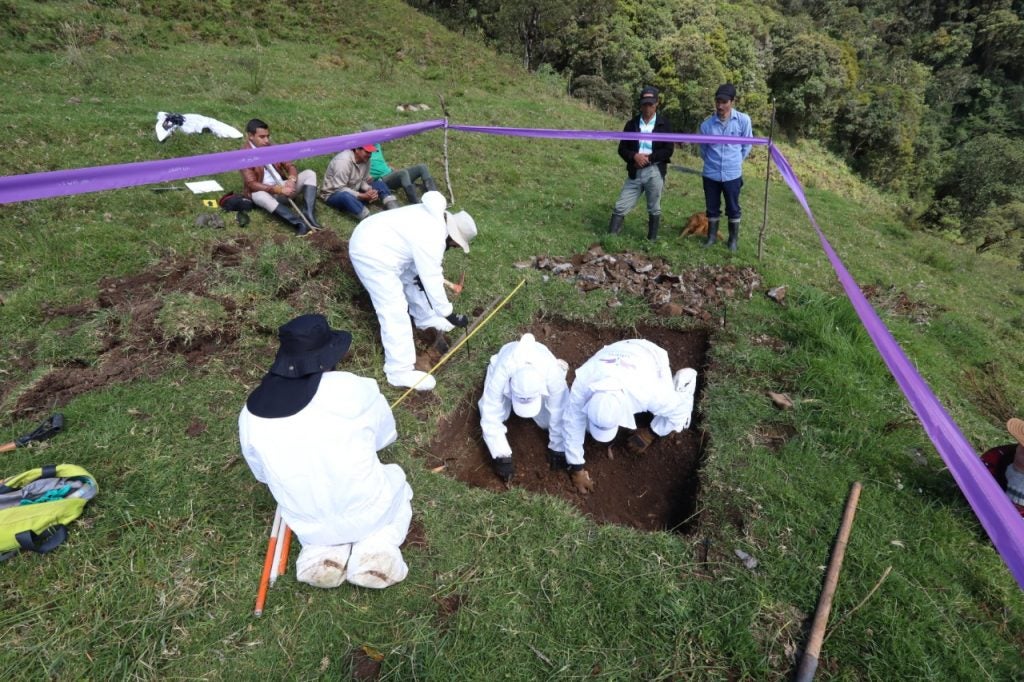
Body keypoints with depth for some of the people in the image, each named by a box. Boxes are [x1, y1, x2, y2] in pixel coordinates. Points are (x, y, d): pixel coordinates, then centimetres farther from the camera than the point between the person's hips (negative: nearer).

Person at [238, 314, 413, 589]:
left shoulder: (250, 415, -10)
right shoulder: (354, 388, -22)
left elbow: (262, 474, 7)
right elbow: (386, 436, -4)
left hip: (309, 527, 4)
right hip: (368, 514, -4)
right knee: (396, 480, 29)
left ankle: (321, 552, 9)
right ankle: (377, 547, 4)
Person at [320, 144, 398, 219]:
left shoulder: (365, 159, -5)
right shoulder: (343, 161, -28)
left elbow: (363, 180, 3)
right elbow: (339, 189, -29)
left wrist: (370, 190, -20)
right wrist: (362, 196, -33)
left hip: (354, 193, 8)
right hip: (334, 195, -8)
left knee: (379, 184, -6)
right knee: (345, 196, -42)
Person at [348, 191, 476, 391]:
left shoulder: (434, 217, 3)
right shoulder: (432, 238, -26)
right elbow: (432, 280, -21)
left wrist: (423, 274, 0)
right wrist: (449, 314, -14)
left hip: (379, 241, 11)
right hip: (371, 253, -11)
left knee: (413, 278, 25)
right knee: (395, 311, -10)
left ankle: (426, 320, 48)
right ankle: (401, 371, -4)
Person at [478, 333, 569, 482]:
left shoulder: (553, 372, -43)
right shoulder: (502, 372, -45)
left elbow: (560, 414, -28)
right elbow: (491, 416, -35)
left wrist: (558, 449, -18)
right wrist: (502, 456, -32)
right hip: (507, 373, 0)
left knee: (547, 420, -8)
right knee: (490, 413, -11)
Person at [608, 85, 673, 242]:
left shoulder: (664, 124, 4)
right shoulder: (631, 124, 9)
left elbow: (668, 151, -1)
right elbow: (622, 148, 7)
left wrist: (649, 157, -13)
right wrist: (634, 156, -13)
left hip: (655, 172, -1)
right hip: (635, 172, 2)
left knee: (654, 210, 6)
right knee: (620, 207, -4)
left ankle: (651, 241, 16)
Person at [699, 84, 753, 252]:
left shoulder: (743, 120, -9)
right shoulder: (707, 124, -6)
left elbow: (747, 145, 5)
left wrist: (735, 161, 12)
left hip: (732, 174, -1)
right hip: (710, 174, 1)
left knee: (733, 208, 10)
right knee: (712, 208, 12)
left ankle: (734, 238, 24)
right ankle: (712, 236, 29)